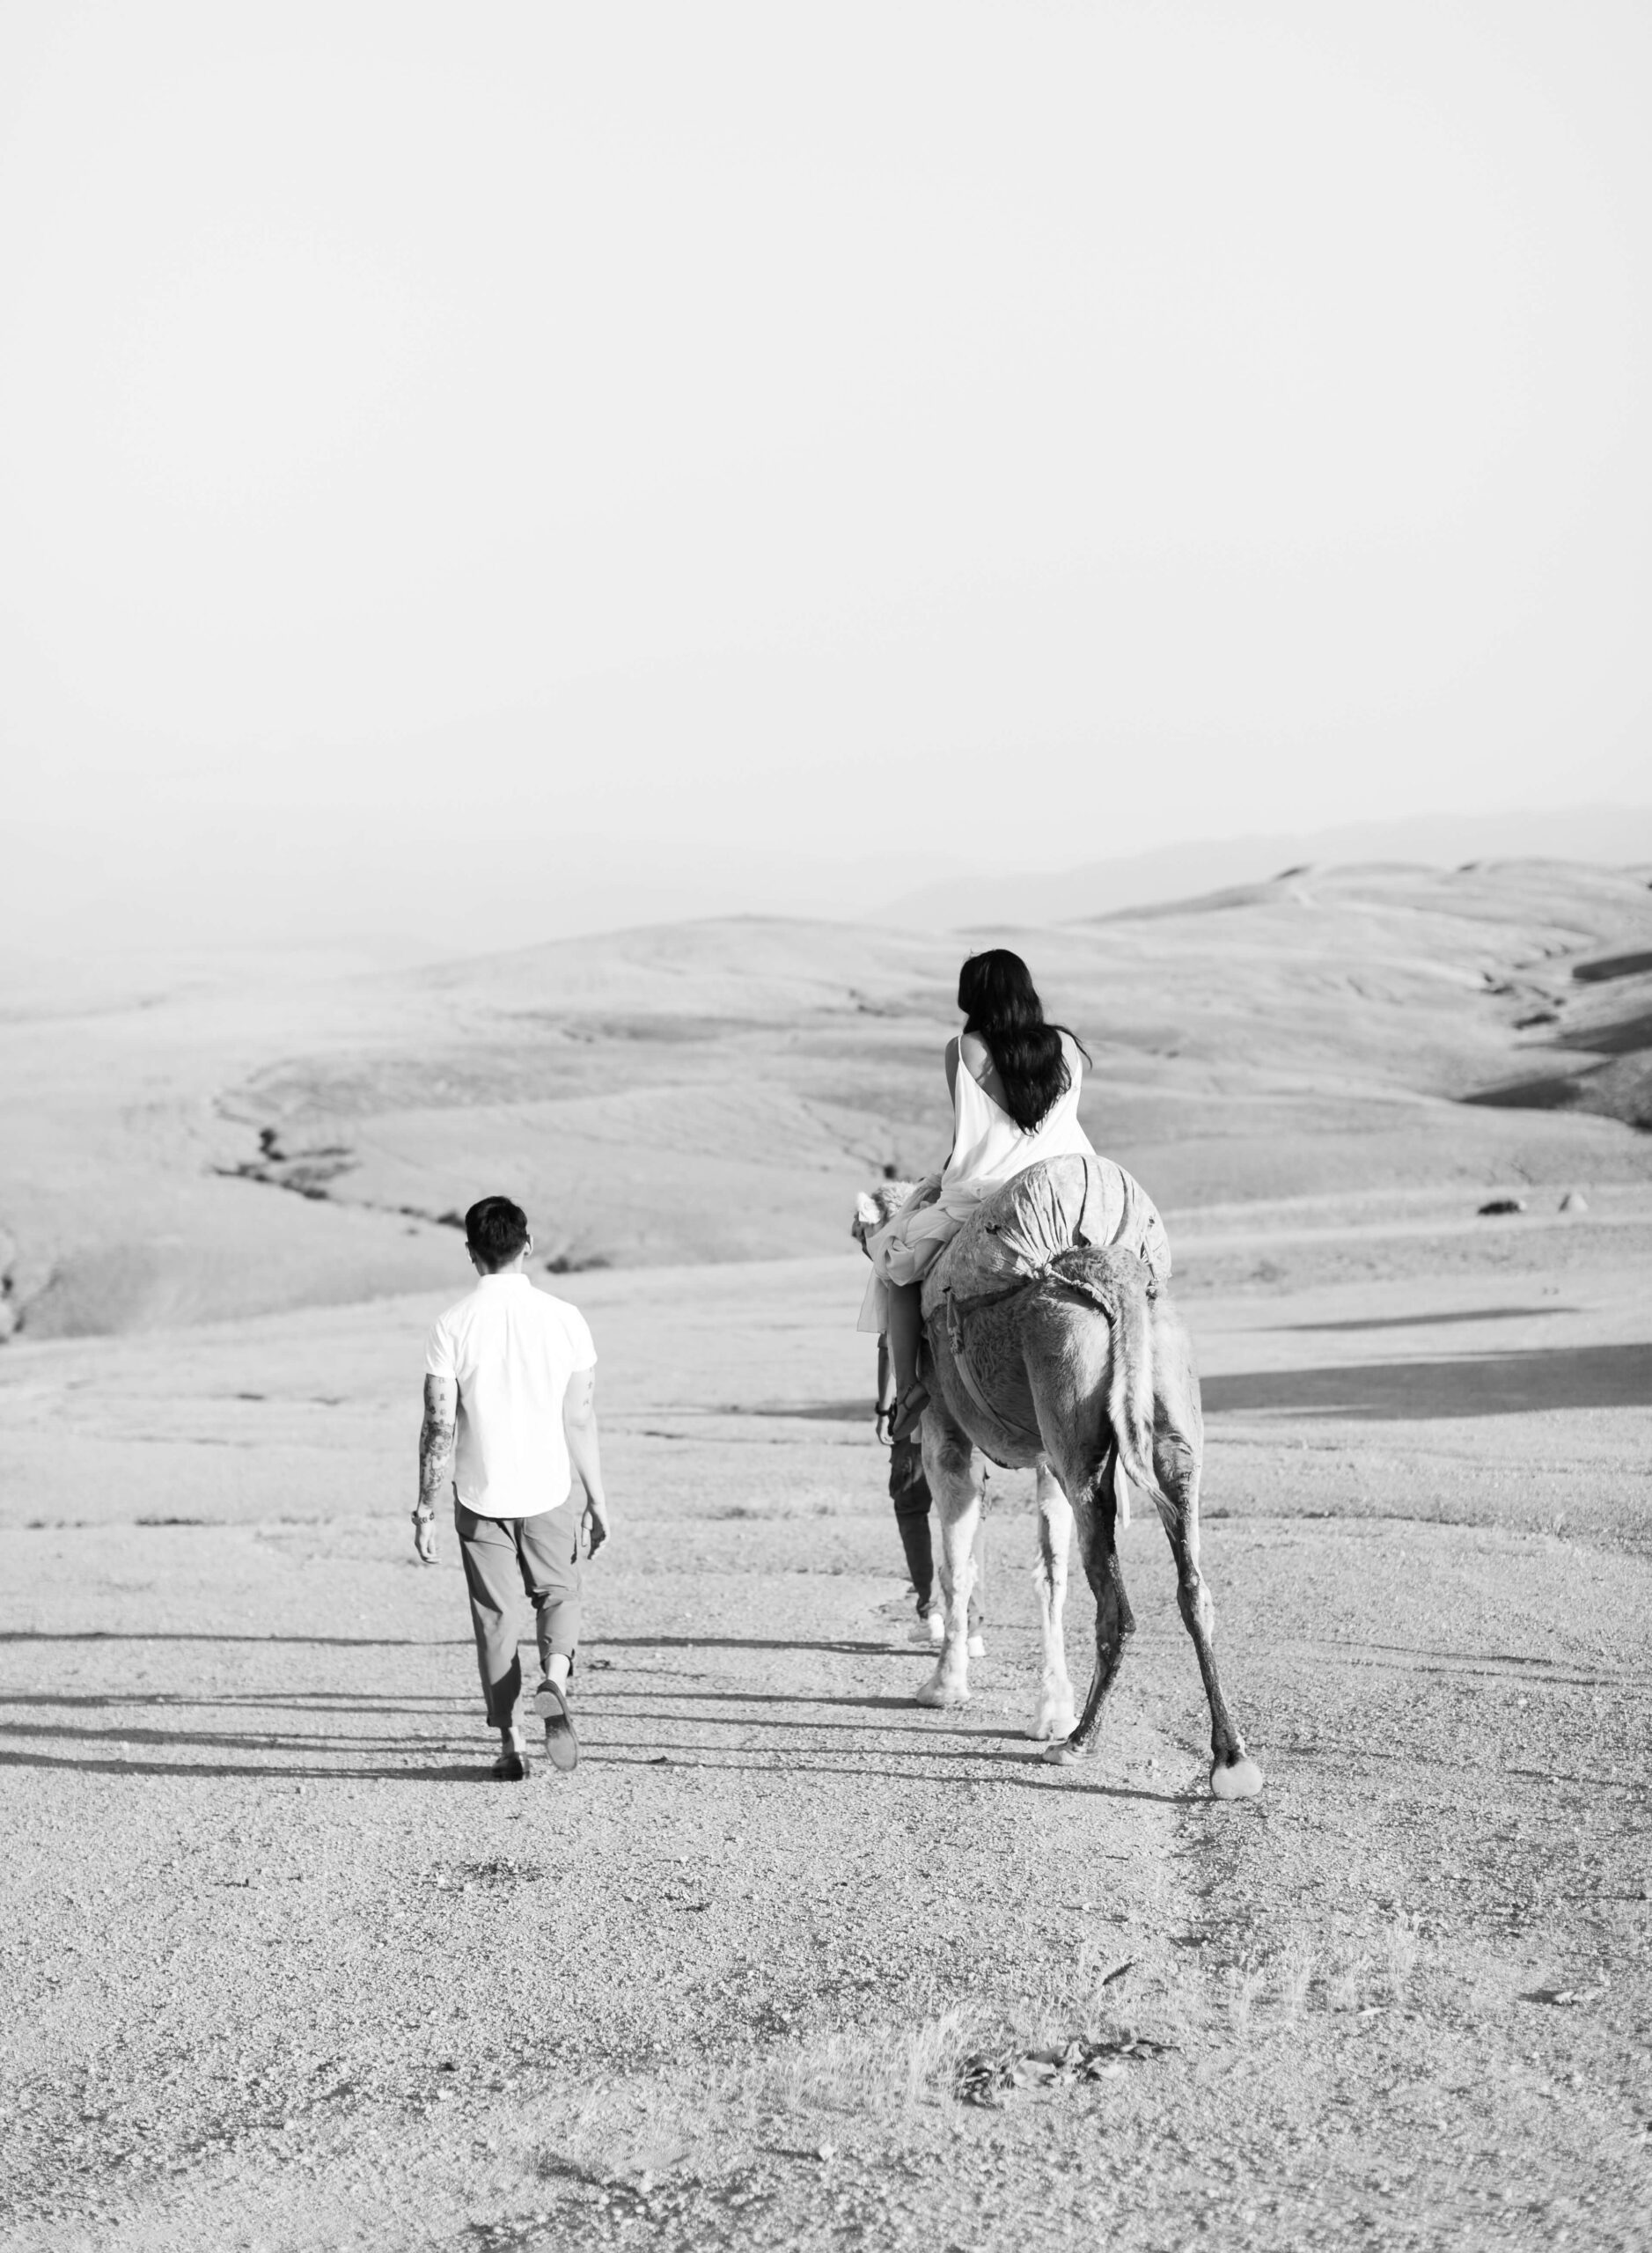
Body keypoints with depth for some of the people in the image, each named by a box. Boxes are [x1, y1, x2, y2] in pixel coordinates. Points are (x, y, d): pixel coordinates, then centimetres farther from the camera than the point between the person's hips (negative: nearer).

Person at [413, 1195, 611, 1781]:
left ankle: (510, 1744, 11)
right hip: (549, 1492, 1)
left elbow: (439, 1426, -8)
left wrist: (425, 1509, -1)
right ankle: (554, 1679, -10)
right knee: (559, 1595, 19)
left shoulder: (453, 1326, -8)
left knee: (496, 1619, 10)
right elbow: (581, 1420, -1)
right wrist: (597, 1498, 8)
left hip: (480, 1497, 0)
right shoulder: (564, 1318, -4)